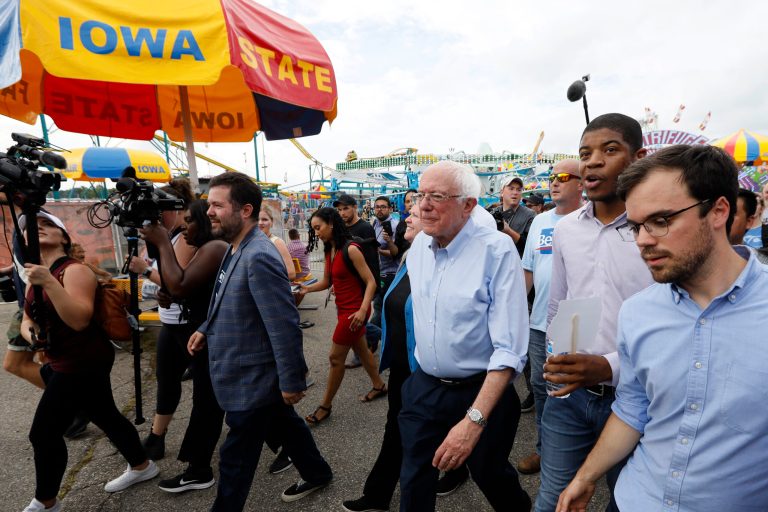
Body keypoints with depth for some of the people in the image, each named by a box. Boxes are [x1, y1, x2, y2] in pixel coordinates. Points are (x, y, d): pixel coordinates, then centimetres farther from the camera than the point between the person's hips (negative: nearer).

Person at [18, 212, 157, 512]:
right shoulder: (39, 274, 10)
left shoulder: (74, 270, -17)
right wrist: (28, 331, -7)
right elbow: (27, 319, 16)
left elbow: (80, 319, -29)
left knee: (44, 433, 0)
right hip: (67, 363, 9)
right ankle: (142, 466, 35)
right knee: (107, 418, 19)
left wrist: (49, 282, -35)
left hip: (82, 364, -9)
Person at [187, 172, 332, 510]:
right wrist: (207, 329, 10)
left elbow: (284, 326, -28)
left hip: (251, 381, -10)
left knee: (236, 458, 10)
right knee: (286, 425, 26)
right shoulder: (236, 250, 4)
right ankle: (316, 474, 48)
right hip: (252, 376, 10)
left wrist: (292, 381, -23)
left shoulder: (259, 257, -28)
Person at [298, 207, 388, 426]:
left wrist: (362, 310, -29)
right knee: (361, 350, 21)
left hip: (354, 311, -8)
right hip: (344, 309, 8)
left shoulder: (350, 250, -19)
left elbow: (371, 282, -19)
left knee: (335, 357, 2)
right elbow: (326, 282, 11)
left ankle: (325, 406, 17)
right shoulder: (329, 251, 6)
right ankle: (379, 386, 41)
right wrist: (307, 288, -8)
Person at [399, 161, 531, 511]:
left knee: (490, 476, 22)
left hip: (480, 391, -4)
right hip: (423, 387, 4)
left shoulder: (497, 250, -21)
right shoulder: (418, 244, -2)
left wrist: (474, 419, -29)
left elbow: (510, 349, -24)